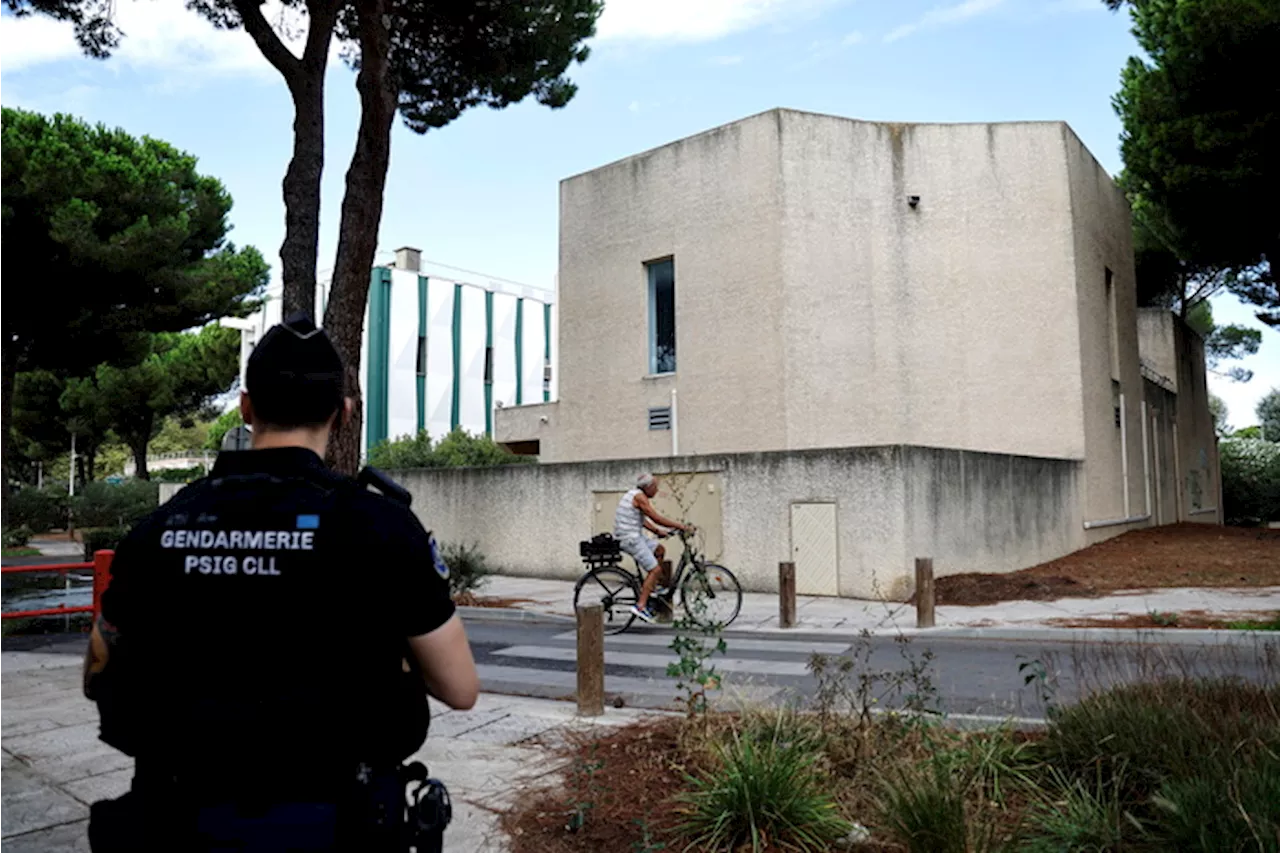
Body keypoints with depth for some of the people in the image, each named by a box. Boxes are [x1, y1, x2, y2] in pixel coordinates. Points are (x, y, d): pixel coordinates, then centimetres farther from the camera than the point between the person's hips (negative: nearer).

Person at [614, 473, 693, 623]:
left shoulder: (634, 495, 16)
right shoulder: (639, 497, -14)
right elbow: (657, 518, -18)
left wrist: (657, 531, 13)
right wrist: (682, 526, -14)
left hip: (633, 536, 10)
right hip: (630, 539, -10)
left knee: (659, 550, 20)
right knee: (655, 570, -10)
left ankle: (650, 588, 18)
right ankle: (640, 606, -14)